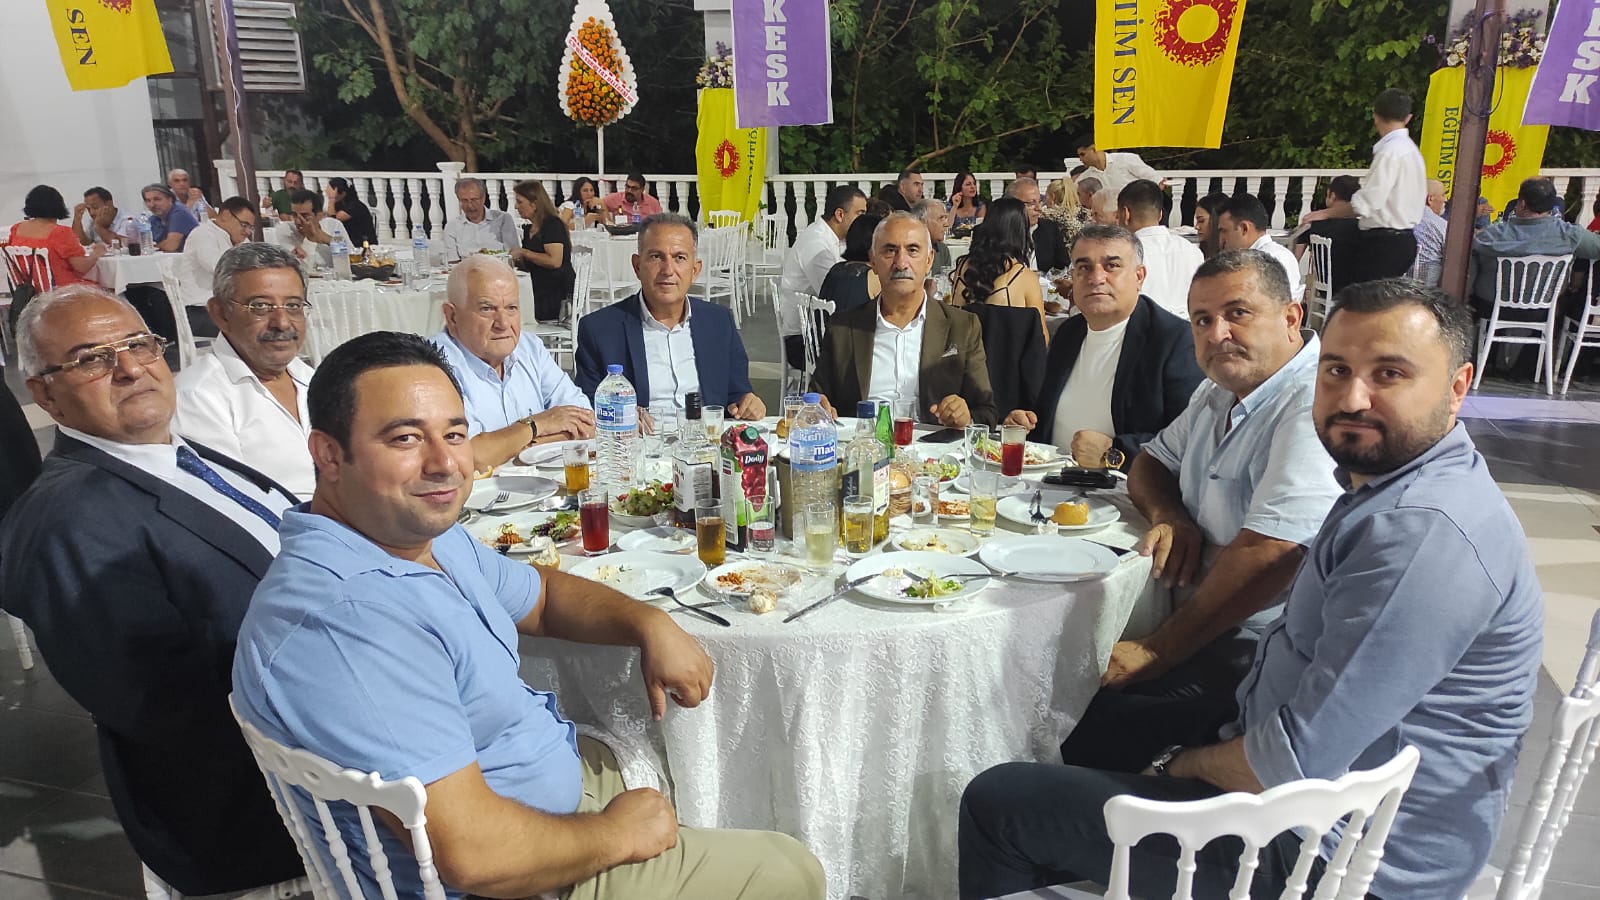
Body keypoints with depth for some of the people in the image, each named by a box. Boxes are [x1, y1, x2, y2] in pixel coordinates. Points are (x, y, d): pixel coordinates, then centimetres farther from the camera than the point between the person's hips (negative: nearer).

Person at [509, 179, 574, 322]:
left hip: (559, 290, -9)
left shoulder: (552, 225, -12)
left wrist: (523, 253, -15)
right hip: (541, 291, 9)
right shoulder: (528, 230, 15)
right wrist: (515, 260, 4)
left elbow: (555, 261, -25)